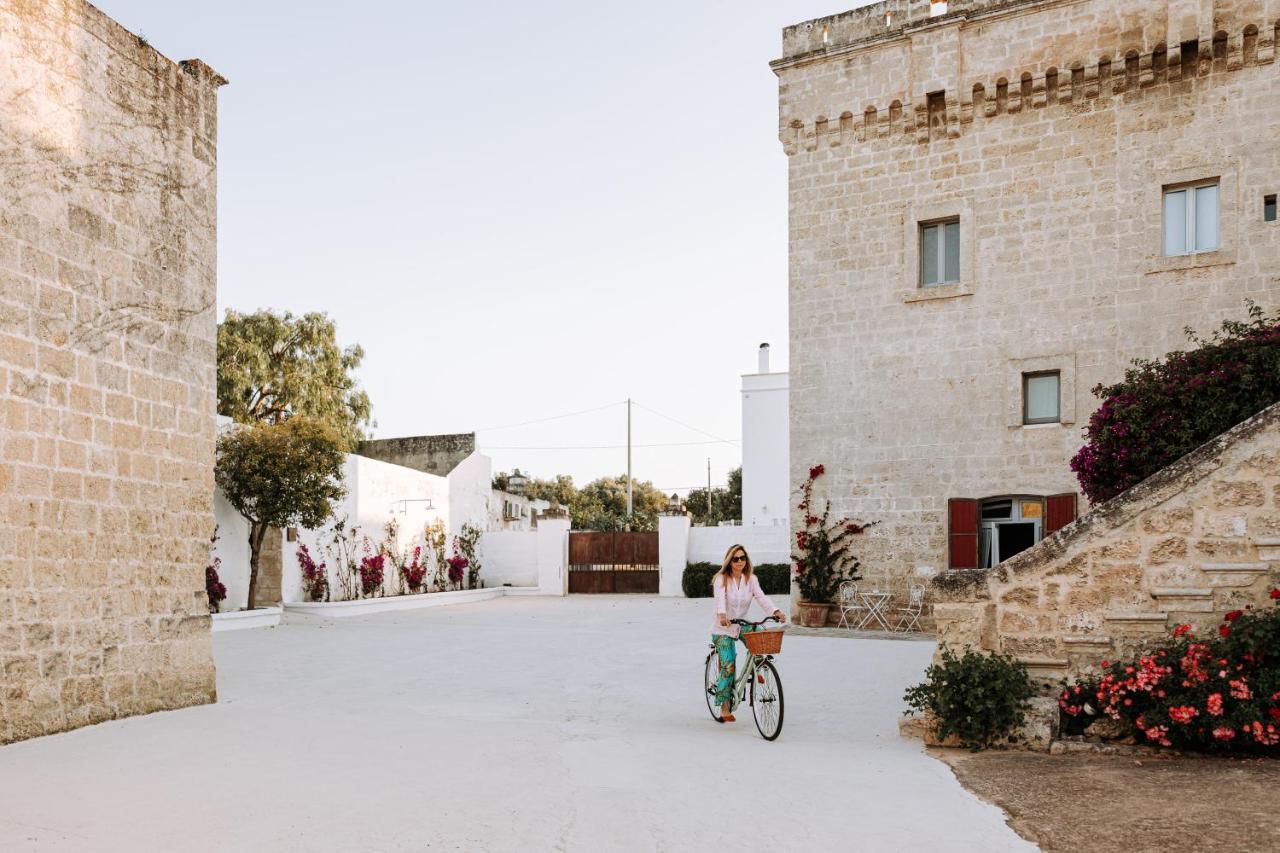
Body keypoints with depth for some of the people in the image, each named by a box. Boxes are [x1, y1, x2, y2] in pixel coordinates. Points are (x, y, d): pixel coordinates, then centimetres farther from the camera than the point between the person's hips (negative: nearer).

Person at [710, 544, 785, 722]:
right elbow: (720, 598, -29)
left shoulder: (751, 579, -1)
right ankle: (725, 707, -1)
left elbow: (761, 597, -15)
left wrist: (775, 611, -34)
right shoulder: (721, 579, -11)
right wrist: (721, 615, -49)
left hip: (741, 624, 3)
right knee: (729, 665, -13)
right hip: (722, 628, -3)